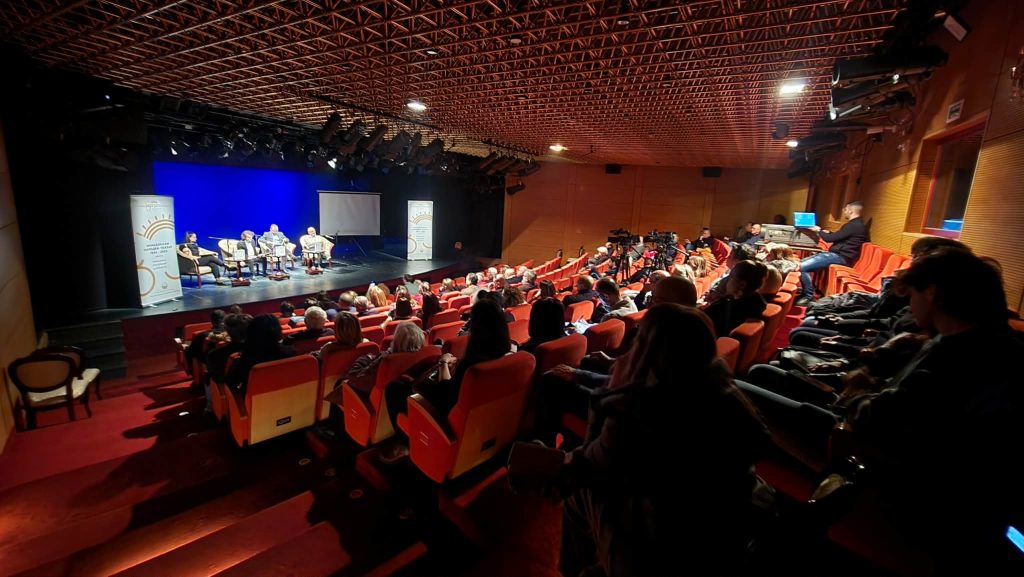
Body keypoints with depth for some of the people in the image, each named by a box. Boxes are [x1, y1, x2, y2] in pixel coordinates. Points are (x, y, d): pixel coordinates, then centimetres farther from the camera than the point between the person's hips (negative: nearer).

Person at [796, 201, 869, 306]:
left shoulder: (853, 226, -17)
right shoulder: (857, 224, 17)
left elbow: (829, 239, -16)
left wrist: (819, 230, 1)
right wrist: (828, 232, 30)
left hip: (839, 257, -11)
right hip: (837, 254, 11)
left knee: (802, 267, -24)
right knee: (802, 262, 11)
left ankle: (809, 297, -13)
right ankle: (804, 292, 12)